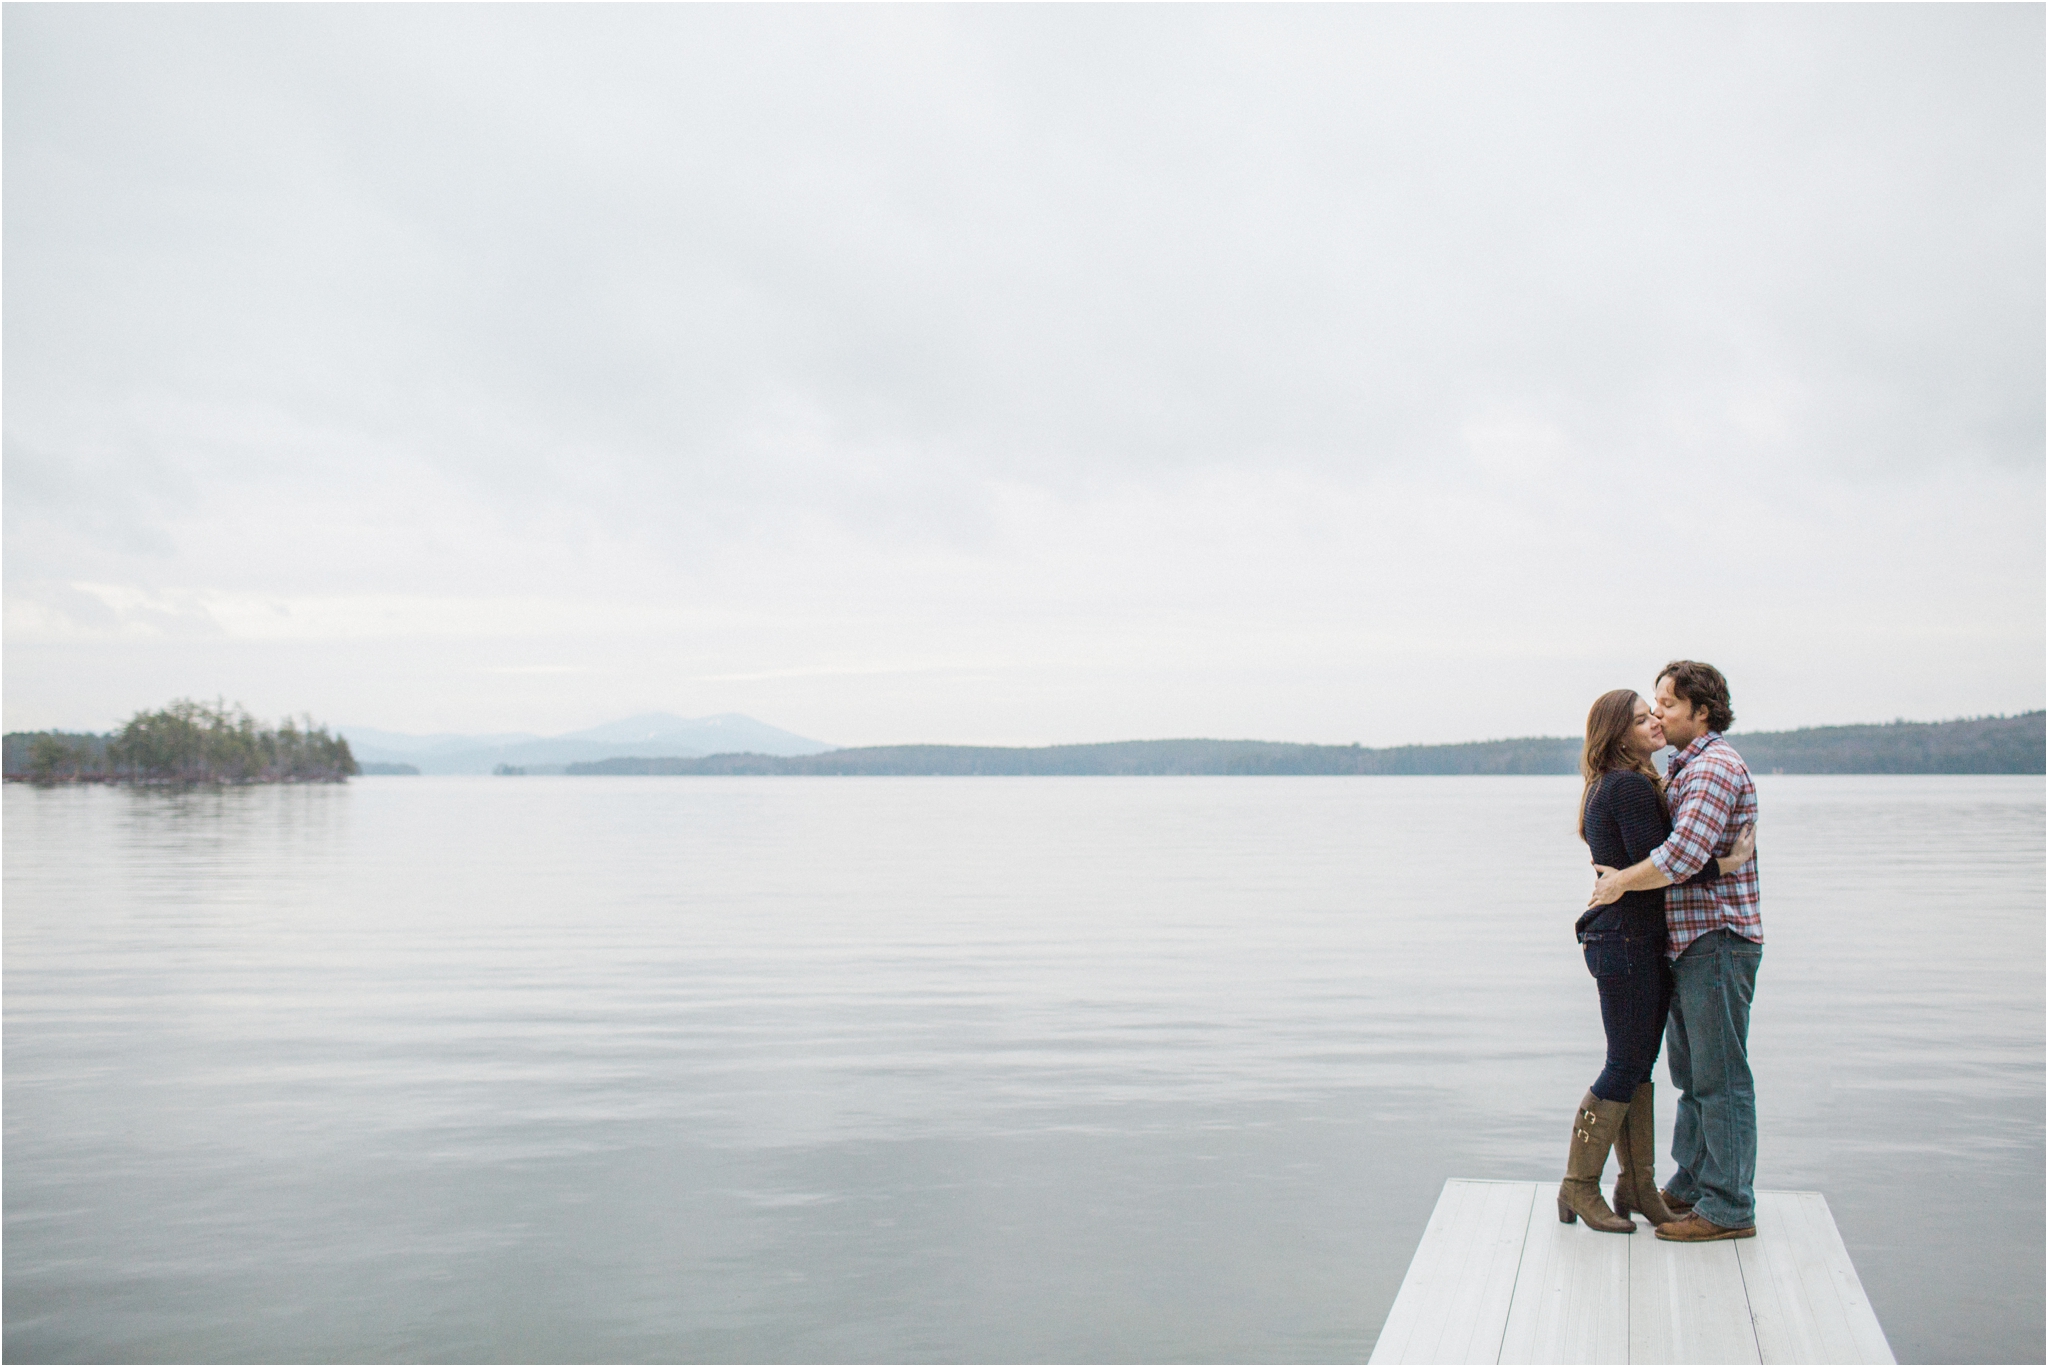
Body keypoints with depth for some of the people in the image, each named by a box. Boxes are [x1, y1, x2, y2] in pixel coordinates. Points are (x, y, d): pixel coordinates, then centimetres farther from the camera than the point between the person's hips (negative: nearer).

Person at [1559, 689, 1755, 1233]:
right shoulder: (1632, 787, -15)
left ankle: (1637, 1185, 20)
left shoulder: (1608, 787, 15)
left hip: (1621, 939, 10)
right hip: (1629, 943, -10)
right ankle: (1579, 1187, 6)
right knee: (1625, 1067, -3)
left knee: (1638, 1066, 13)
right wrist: (1726, 863, -17)